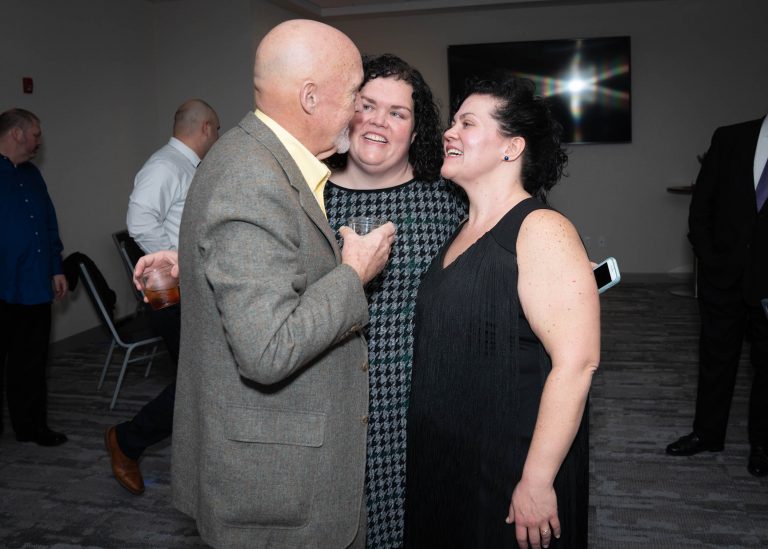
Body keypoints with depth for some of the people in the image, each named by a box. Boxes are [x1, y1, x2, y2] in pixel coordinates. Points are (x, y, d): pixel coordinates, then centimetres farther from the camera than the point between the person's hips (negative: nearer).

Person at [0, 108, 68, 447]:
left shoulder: (32, 175, 16)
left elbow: (50, 225, 20)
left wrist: (56, 269, 16)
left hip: (36, 289, 7)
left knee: (31, 364, 14)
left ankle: (31, 426, 24)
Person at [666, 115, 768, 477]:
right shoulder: (730, 139, 0)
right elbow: (701, 203, 4)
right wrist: (707, 257, -3)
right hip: (722, 273, 1)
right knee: (716, 356, 12)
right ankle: (708, 434, 26)